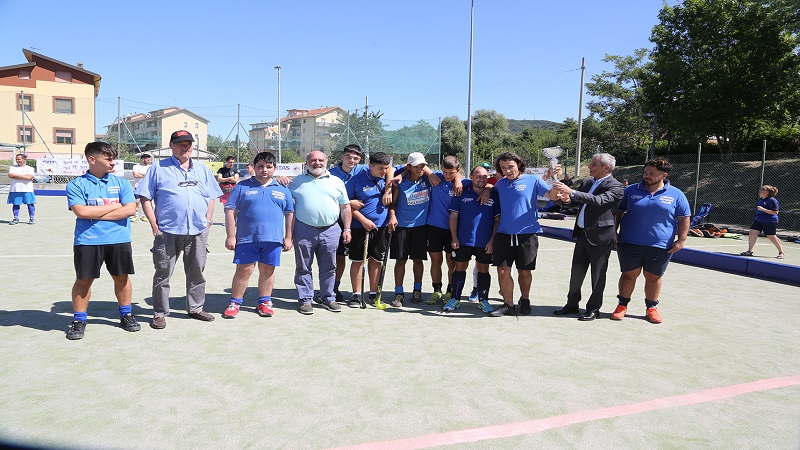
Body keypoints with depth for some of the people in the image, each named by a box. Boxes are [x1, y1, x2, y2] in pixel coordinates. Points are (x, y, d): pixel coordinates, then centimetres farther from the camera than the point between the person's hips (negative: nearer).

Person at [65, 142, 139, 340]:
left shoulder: (121, 183, 5)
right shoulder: (76, 185, 0)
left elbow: (130, 209, -7)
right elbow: (81, 212, -14)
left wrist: (96, 214, -10)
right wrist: (113, 206, -7)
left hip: (119, 240, 2)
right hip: (88, 241, -2)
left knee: (122, 277, 10)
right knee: (84, 280, 5)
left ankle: (126, 315, 25)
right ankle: (78, 320, 19)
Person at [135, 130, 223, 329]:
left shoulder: (202, 169, 14)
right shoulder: (159, 168, 3)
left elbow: (211, 197, 17)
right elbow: (145, 198, 0)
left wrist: (208, 221, 6)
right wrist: (154, 225, -7)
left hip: (198, 232, 3)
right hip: (167, 231, -3)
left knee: (196, 273, 12)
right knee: (163, 274, 2)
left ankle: (196, 308, 25)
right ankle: (160, 313, 14)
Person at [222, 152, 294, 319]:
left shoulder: (282, 189, 12)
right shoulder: (242, 187, 4)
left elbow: (290, 214, 14)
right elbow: (230, 211, 2)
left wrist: (288, 237, 7)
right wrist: (230, 236, -4)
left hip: (273, 239, 2)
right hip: (247, 238, -2)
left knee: (268, 270, 9)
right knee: (243, 270, 1)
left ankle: (264, 302, 22)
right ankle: (235, 303, 15)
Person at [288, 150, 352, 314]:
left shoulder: (337, 182, 11)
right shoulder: (297, 182, 10)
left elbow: (345, 207, 13)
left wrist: (346, 229, 6)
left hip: (330, 231, 1)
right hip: (304, 231, -1)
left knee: (329, 268, 7)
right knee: (303, 268, 4)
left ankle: (328, 298, 19)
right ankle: (305, 300, 14)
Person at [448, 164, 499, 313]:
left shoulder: (493, 196, 3)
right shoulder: (462, 194, 3)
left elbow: (497, 220, 4)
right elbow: (453, 216, 3)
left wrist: (492, 241, -3)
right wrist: (454, 238, -3)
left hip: (485, 242, 0)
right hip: (463, 240, 0)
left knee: (483, 269, 9)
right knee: (459, 268, 6)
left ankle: (483, 300, 20)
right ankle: (455, 298, 17)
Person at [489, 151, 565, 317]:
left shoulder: (532, 180, 1)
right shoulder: (500, 184, 12)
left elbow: (552, 195, -8)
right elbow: (490, 190, 34)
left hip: (527, 234, -3)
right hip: (504, 234, 3)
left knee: (524, 272, 7)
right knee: (503, 271, -2)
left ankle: (524, 300, 32)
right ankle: (508, 305, 13)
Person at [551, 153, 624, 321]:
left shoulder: (615, 186, -12)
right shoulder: (587, 182, 10)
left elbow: (599, 201, -28)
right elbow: (577, 201, 17)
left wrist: (571, 192, -34)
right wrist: (568, 199, -8)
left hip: (600, 237, -7)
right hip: (582, 234, 7)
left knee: (597, 275, 5)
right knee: (576, 272, 13)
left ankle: (594, 309, 17)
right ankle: (572, 304, 26)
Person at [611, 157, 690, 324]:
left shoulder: (676, 195, 2)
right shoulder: (631, 190, 4)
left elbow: (684, 219, 5)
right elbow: (618, 212, 10)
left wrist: (681, 240, -3)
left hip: (661, 246, 0)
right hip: (630, 244, 0)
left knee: (653, 277, 10)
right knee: (629, 274, 5)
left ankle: (652, 308, 26)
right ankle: (622, 305, 19)